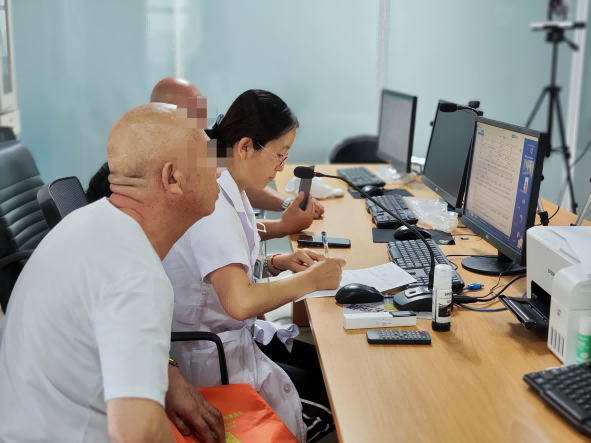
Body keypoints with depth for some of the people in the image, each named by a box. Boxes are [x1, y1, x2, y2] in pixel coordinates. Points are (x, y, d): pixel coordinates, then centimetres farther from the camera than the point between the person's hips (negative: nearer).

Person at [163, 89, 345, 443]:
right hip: (210, 357, -9)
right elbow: (240, 302, -37)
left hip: (238, 332, 9)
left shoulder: (231, 192, 3)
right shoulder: (212, 205, -27)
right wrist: (311, 280, -22)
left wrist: (278, 263, 0)